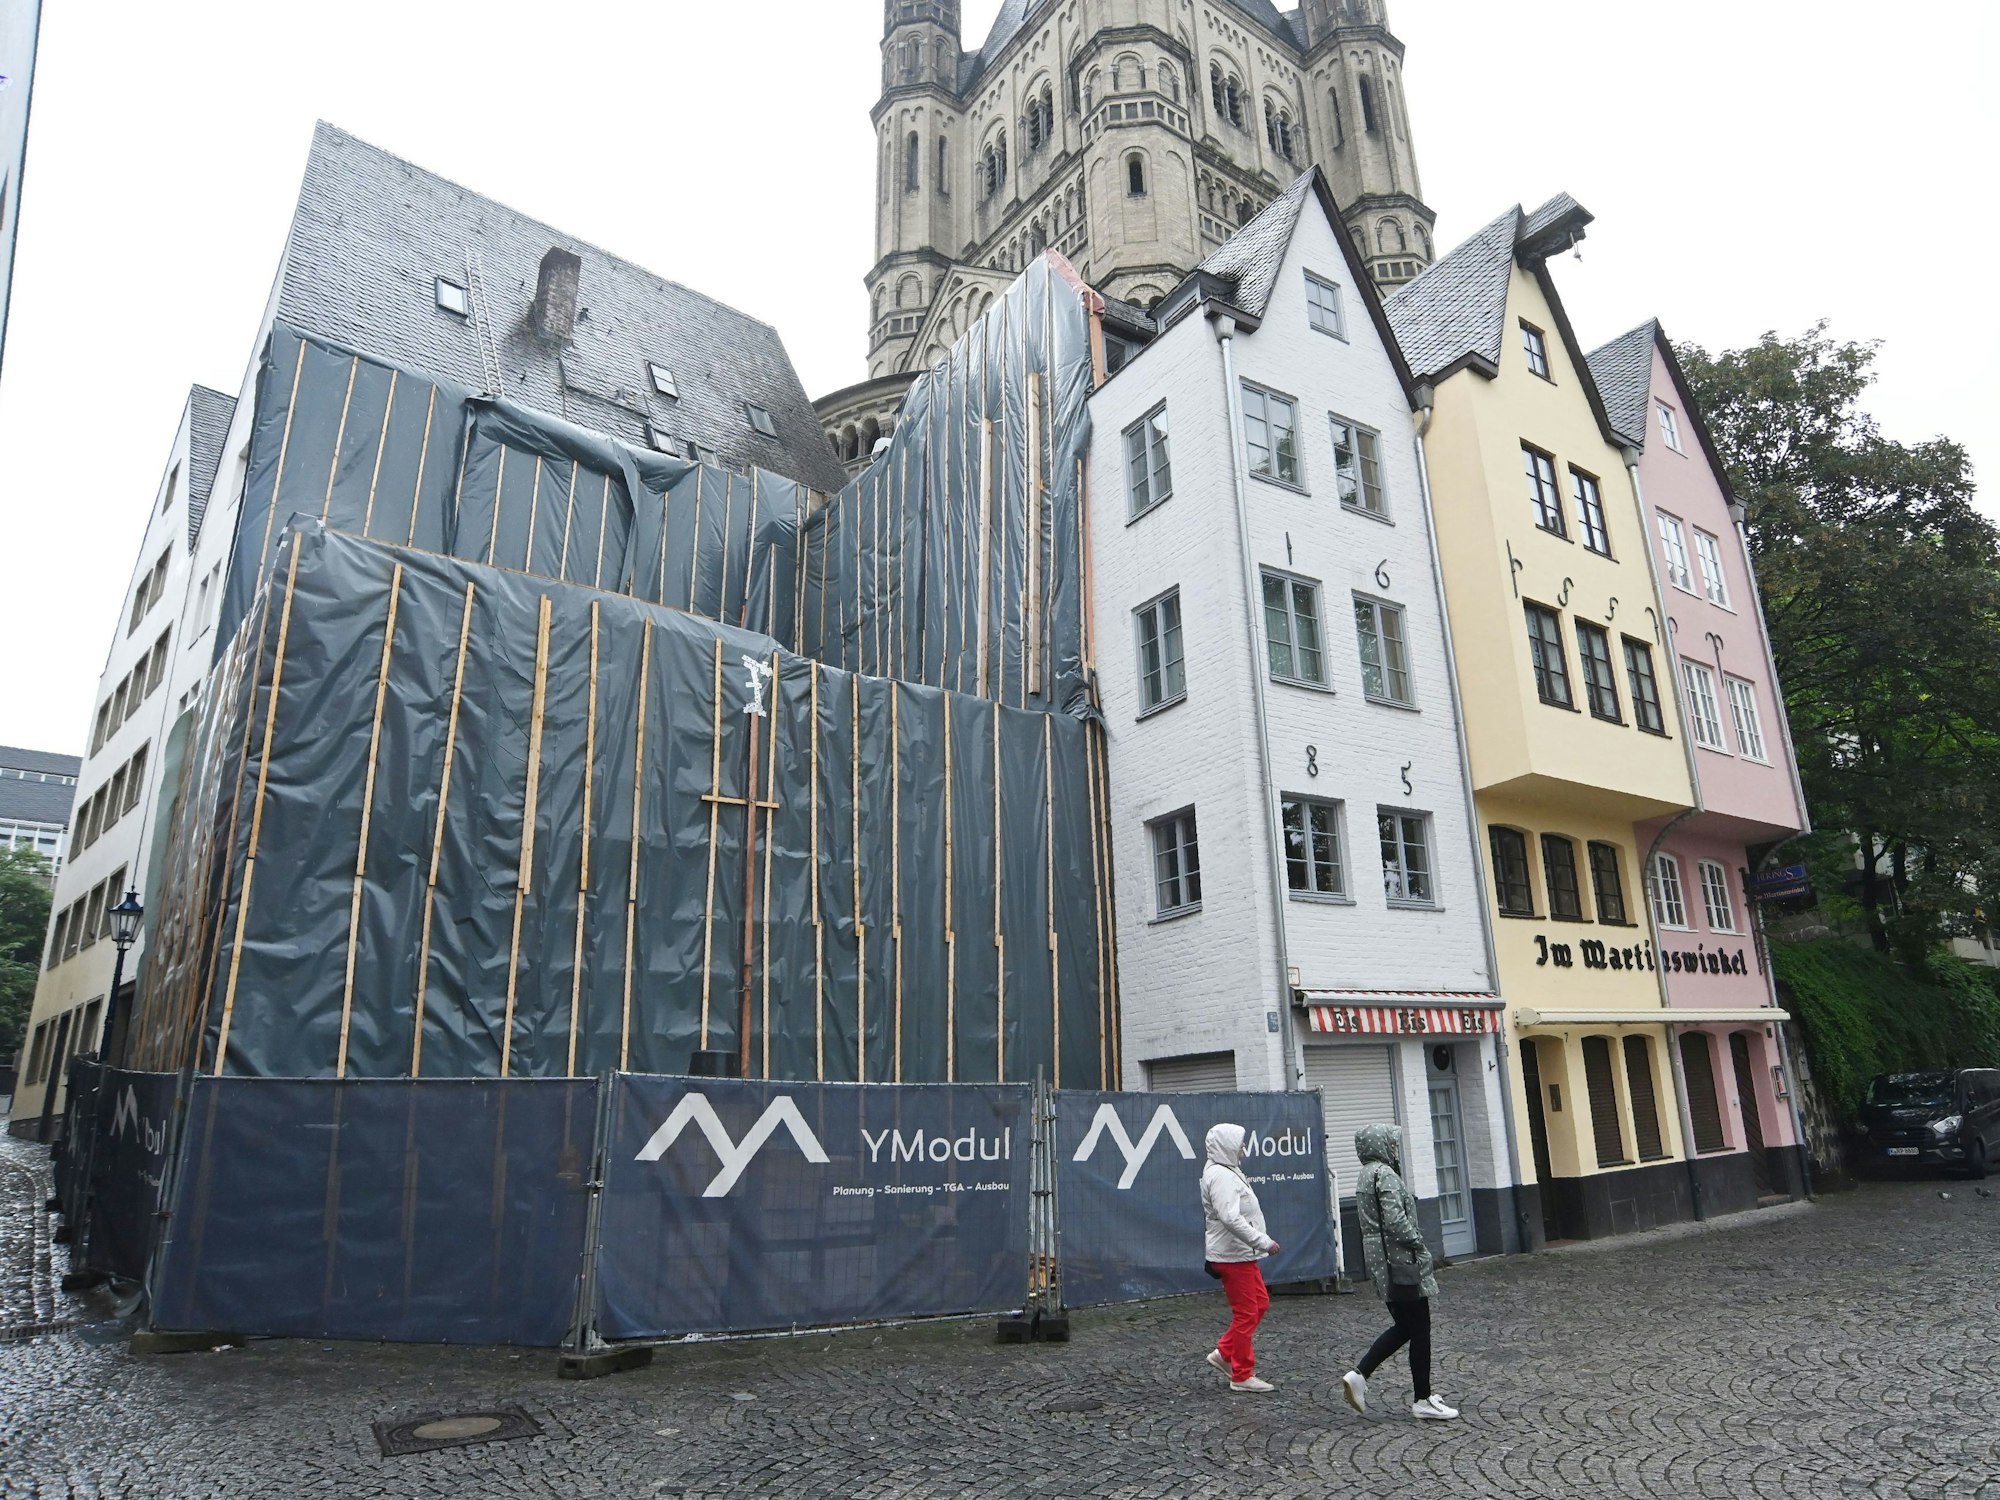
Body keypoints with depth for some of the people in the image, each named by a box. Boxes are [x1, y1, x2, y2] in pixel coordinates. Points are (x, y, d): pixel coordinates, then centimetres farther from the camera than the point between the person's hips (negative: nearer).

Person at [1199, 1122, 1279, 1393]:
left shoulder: (1227, 1172, 13)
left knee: (1260, 1302, 16)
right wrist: (1263, 1241, -27)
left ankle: (1224, 1352, 23)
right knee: (1246, 1313, -1)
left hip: (1240, 1253, 10)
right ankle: (1242, 1376, 11)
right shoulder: (1221, 1177, -21)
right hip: (1233, 1255, -10)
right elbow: (1230, 1218, -31)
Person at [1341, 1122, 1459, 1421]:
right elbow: (1395, 1220, -25)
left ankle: (1358, 1375, 9)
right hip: (1400, 1261, -9)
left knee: (1404, 1327, 16)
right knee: (1419, 1330, 3)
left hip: (1380, 1261, 9)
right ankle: (1424, 1401, 12)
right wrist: (1420, 1245, -11)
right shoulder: (1385, 1174, -16)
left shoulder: (1365, 1176, 14)